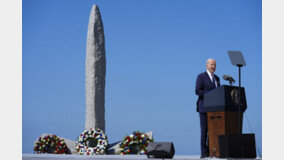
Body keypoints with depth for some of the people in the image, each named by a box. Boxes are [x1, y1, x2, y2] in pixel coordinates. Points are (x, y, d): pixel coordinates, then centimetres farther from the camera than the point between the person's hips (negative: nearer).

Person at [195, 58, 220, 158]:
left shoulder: (216, 78, 20)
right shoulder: (201, 77, -1)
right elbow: (198, 91, -11)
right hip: (204, 107, -6)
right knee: (204, 130, -6)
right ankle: (204, 152, -3)